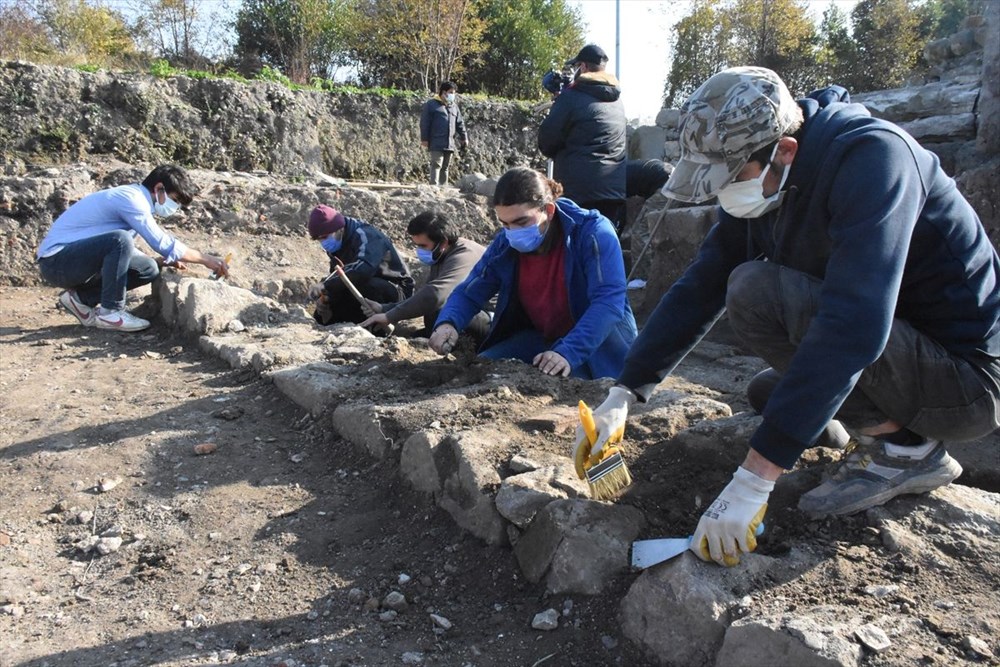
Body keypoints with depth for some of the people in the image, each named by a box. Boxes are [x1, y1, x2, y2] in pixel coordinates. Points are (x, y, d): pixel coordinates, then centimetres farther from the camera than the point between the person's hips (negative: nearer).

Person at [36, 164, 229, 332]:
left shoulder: (134, 200, 12)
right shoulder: (131, 198, -18)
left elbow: (124, 251, 20)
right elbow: (163, 244, -23)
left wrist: (161, 261, 6)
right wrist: (205, 259, -15)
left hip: (78, 260, 10)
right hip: (56, 260, -10)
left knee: (148, 269, 0)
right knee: (120, 240, -32)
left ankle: (81, 299, 6)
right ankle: (110, 312, -19)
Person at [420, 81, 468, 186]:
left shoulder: (454, 106, 17)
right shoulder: (431, 104, -1)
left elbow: (460, 123, 19)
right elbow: (425, 123, -5)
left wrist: (464, 137, 13)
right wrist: (424, 139, -9)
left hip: (450, 143, 6)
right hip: (436, 143, -6)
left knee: (445, 166, 9)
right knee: (436, 165, -13)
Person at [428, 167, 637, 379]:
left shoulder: (593, 232, -22)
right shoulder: (505, 244, -6)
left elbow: (609, 301, -32)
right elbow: (469, 293, 1)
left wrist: (569, 352, -45)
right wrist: (447, 322, -23)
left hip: (602, 340, -5)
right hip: (542, 337, 6)